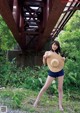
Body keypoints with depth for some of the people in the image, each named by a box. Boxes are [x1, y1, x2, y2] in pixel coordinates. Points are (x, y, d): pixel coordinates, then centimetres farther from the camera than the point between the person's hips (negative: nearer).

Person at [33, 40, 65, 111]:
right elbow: (45, 63, -1)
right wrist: (44, 58, -19)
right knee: (45, 87, -2)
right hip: (52, 72, -3)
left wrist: (63, 59, -3)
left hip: (60, 71, 3)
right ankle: (37, 101, 12)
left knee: (60, 88, 4)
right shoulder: (47, 52, 3)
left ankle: (60, 105, 12)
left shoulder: (58, 53, 10)